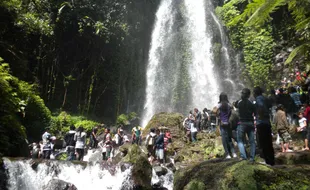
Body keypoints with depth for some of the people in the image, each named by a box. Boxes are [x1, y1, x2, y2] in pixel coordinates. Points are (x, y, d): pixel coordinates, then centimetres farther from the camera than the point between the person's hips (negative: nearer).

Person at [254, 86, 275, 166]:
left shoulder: (258, 98, -9)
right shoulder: (264, 98, 17)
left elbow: (261, 106, -27)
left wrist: (260, 116, -19)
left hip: (261, 123, -9)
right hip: (267, 122, 9)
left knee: (263, 143, -3)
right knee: (268, 142, 13)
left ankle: (268, 161, 0)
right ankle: (271, 160, 19)